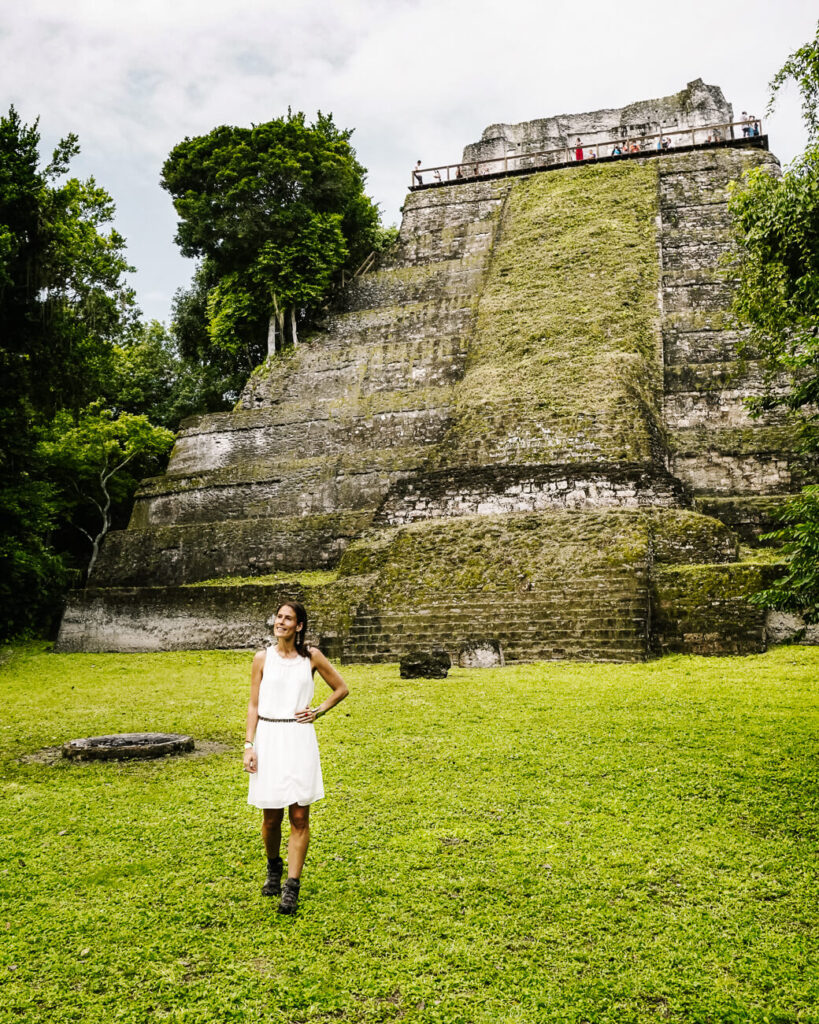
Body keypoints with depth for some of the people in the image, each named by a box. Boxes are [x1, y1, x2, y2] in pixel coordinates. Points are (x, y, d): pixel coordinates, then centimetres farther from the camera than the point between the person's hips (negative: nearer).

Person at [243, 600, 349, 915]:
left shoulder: (311, 656, 2)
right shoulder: (263, 658, 3)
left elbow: (341, 688, 13)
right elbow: (253, 705, 4)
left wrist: (318, 711, 1)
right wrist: (249, 745, -3)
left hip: (299, 739, 0)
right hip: (268, 738, 1)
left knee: (299, 816, -1)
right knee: (271, 816, 7)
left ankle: (291, 887, 7)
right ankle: (273, 868, 35)